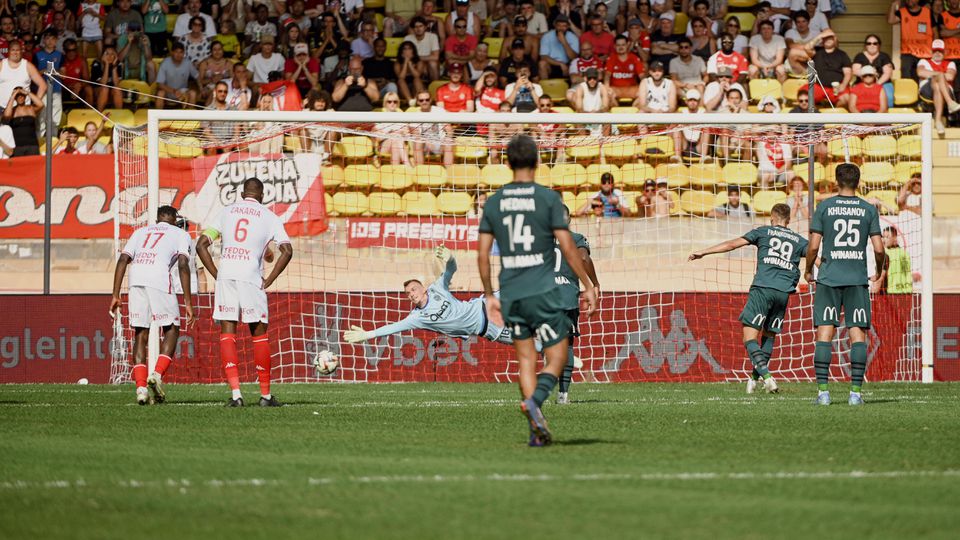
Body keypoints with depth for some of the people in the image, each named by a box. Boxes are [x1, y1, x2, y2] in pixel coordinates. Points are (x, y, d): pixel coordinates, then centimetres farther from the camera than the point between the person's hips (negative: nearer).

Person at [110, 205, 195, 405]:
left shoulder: (140, 232, 31)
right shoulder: (181, 234, 21)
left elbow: (123, 260, 18)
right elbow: (183, 265, 5)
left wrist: (115, 296, 15)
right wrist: (188, 302, 3)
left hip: (135, 281, 3)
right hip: (159, 278, -3)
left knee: (140, 334, 10)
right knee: (171, 329, 13)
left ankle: (141, 387, 0)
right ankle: (158, 374, -7)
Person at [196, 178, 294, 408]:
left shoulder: (227, 212, 16)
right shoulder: (269, 217, 9)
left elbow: (201, 245, 9)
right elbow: (287, 251, -3)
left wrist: (216, 274, 10)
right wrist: (268, 281, 2)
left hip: (225, 277, 2)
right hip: (251, 277, -2)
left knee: (227, 334, 3)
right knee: (259, 334, 9)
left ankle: (235, 393, -9)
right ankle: (265, 395, 12)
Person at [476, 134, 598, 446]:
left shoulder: (494, 202, 7)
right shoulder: (548, 198, -5)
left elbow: (482, 254, 7)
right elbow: (567, 248, -8)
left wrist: (489, 296, 17)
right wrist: (588, 286, 0)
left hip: (509, 294, 4)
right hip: (542, 291, -4)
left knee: (526, 360, 10)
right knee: (557, 358, 4)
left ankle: (537, 431, 1)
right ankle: (535, 400, -25)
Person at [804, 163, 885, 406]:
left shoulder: (824, 207, 0)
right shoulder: (869, 210, 2)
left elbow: (814, 246, -3)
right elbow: (879, 249, -1)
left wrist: (808, 271, 14)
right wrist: (879, 271, 18)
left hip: (829, 277, -1)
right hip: (858, 280, 1)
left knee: (825, 334, 0)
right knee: (857, 334, 3)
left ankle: (822, 391, -6)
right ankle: (856, 391, -3)